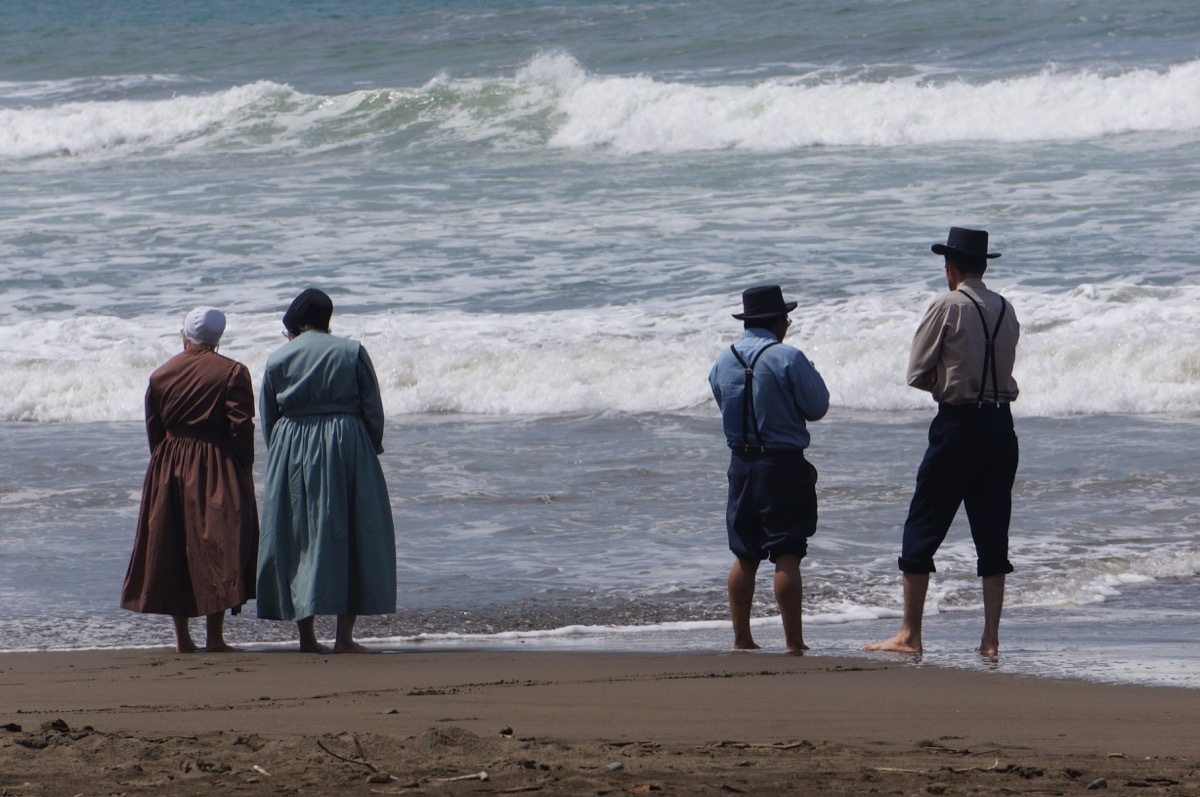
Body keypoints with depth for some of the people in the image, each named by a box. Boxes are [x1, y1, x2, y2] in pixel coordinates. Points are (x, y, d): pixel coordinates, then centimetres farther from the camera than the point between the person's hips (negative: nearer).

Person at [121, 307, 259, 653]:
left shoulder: (160, 375, 5)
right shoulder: (232, 373, -6)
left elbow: (153, 429, 8)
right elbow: (241, 427, -11)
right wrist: (244, 470, -2)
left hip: (169, 468, 3)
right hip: (217, 468, -3)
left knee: (171, 549, 9)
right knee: (217, 546, -1)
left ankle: (182, 637, 11)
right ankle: (215, 636, -6)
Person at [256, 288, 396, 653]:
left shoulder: (278, 359, 3)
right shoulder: (352, 352, 1)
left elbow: (267, 418, 7)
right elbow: (373, 409, 1)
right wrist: (372, 451, 12)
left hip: (291, 452, 1)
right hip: (346, 445, -1)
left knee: (296, 540, 8)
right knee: (350, 537, 3)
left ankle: (306, 634, 7)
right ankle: (344, 636, -3)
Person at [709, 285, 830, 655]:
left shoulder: (723, 361, 4)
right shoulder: (788, 358, -13)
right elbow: (818, 407, -6)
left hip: (741, 463, 5)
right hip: (783, 464, -5)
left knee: (744, 556, 13)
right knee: (787, 556, -4)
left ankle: (741, 640, 16)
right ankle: (793, 643, -4)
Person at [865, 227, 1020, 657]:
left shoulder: (947, 307, -7)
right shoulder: (1006, 311, 9)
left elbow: (917, 374, -5)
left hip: (958, 424, -5)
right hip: (1001, 424, 5)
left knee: (923, 527, 1)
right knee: (992, 532, 8)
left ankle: (909, 634, -1)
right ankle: (991, 636, 4)